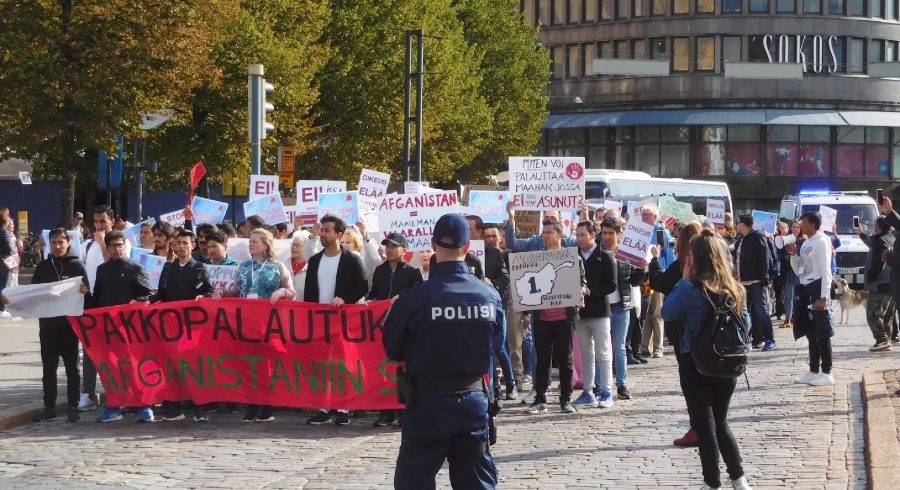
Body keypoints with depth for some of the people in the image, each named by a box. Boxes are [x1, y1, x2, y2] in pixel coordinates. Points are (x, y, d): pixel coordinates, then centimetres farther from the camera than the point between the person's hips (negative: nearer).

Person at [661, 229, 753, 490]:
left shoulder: (690, 288, -16)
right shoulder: (735, 289, 1)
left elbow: (667, 313, -3)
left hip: (695, 364, -5)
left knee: (704, 425, 5)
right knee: (720, 421, 19)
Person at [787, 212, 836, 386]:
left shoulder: (821, 242, -11)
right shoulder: (805, 243, 14)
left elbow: (826, 271, -15)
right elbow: (798, 270, 20)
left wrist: (823, 297, -20)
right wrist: (793, 254, 4)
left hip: (817, 288, -9)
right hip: (804, 290, 9)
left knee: (822, 334, -5)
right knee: (811, 333, 14)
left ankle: (826, 373, -2)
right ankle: (813, 371, 21)